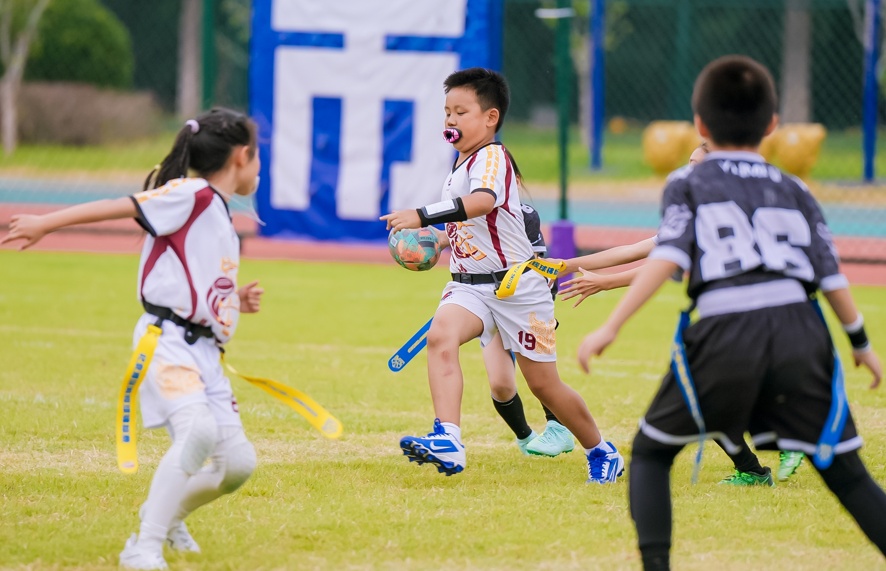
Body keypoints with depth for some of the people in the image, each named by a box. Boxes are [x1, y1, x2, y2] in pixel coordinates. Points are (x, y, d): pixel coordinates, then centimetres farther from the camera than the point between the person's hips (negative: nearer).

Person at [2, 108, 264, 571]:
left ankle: (166, 515, 32)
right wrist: (45, 223, -18)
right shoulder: (191, 194, -6)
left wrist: (237, 302, 11)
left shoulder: (221, 220, 21)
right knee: (199, 430, -31)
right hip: (166, 339, -9)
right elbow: (118, 206, -12)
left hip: (204, 353, 9)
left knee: (237, 464, 4)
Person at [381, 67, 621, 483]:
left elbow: (482, 201, -39)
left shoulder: (492, 156, -16)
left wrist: (422, 216, -46)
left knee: (544, 385, 5)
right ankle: (447, 443, -39)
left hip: (517, 286, -7)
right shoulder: (460, 165, 11)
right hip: (470, 285, 7)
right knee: (440, 336, -26)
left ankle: (601, 452, 29)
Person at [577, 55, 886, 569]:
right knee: (845, 472, 6)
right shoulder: (795, 192, 20)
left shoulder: (689, 185, 13)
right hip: (801, 331, 2)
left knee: (651, 451, 16)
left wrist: (611, 328, -6)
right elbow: (831, 275, 17)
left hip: (725, 336, -2)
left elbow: (668, 258, -3)